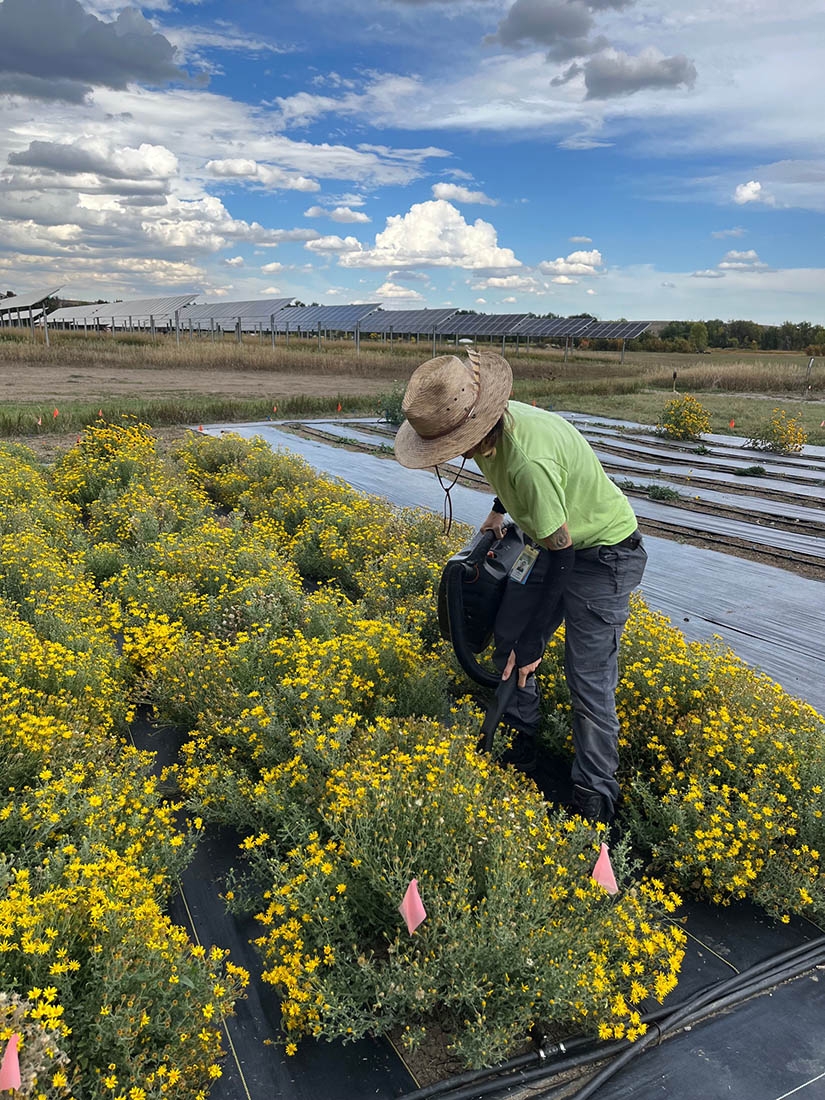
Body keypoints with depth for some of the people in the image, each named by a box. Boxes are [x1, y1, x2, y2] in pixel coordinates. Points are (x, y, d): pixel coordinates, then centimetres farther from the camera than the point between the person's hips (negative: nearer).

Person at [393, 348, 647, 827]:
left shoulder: (528, 459, -40)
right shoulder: (491, 424, -12)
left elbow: (557, 539, -28)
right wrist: (499, 510, 27)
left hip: (603, 552, -9)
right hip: (552, 546, 9)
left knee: (589, 680, -6)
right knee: (509, 637, 14)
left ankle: (596, 798, 12)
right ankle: (519, 740, 36)